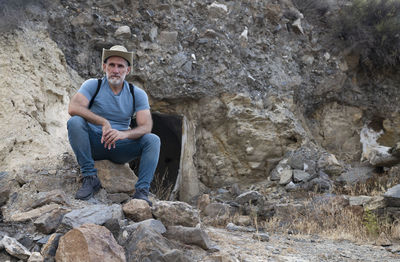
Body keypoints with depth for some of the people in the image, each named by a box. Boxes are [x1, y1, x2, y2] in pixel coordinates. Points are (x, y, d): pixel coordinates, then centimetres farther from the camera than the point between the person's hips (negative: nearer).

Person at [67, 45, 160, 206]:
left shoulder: (138, 94, -1)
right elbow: (73, 108, -23)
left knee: (153, 140, -22)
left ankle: (141, 191, -26)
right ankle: (90, 178, -24)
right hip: (93, 145, -1)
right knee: (75, 122, -29)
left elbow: (146, 126, -13)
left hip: (120, 147, 1)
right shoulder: (93, 85, -5)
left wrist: (124, 134, -35)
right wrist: (104, 122, -34)